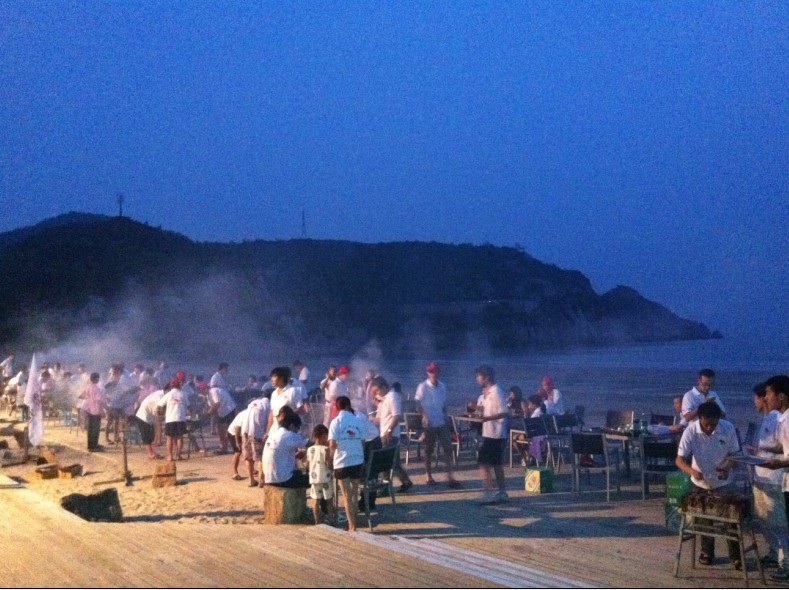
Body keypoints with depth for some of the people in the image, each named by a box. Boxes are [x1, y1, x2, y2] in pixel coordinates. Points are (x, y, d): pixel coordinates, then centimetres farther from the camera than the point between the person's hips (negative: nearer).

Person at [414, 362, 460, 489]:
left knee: (448, 448, -4)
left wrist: (446, 415, 4)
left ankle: (450, 477, -4)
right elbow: (418, 404, -9)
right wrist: (424, 416, -22)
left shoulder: (442, 386, 8)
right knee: (429, 450, 7)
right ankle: (429, 477, 18)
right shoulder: (423, 387, -7)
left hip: (442, 422, 4)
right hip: (429, 424, -4)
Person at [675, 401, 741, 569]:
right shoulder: (691, 431, -23)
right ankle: (707, 552, 29)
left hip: (723, 482, 0)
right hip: (700, 482, 1)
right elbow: (679, 459, -23)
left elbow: (734, 453, -7)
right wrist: (692, 470, -43)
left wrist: (727, 467, -27)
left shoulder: (728, 428, -20)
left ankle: (736, 556, 7)